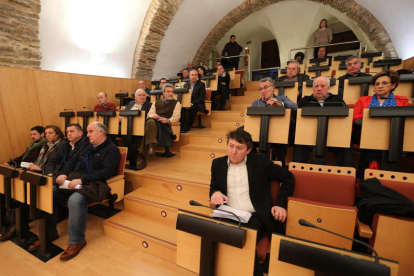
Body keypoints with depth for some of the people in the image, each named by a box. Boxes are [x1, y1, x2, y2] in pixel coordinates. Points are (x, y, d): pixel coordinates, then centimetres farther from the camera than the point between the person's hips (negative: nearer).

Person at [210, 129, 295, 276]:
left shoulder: (259, 161, 0)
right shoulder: (218, 163, 7)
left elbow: (288, 177, 7)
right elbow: (213, 188, 15)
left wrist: (281, 204, -1)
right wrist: (215, 193, -10)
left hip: (254, 216, -2)